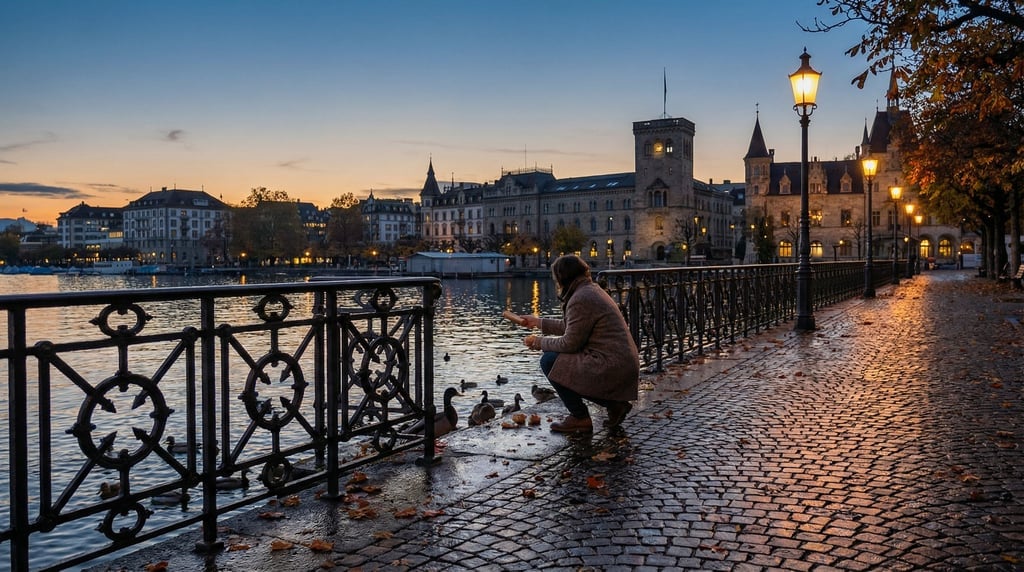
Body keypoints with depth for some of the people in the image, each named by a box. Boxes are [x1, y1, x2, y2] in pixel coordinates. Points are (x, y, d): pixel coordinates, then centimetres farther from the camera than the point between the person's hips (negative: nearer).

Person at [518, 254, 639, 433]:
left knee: (549, 360, -7)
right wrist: (539, 322, 31)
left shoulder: (580, 299, -16)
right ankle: (614, 403, 15)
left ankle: (580, 418, 2)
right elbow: (571, 327, 25)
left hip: (611, 368, -10)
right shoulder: (592, 290, 14)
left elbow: (570, 343, -13)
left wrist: (538, 342, 1)